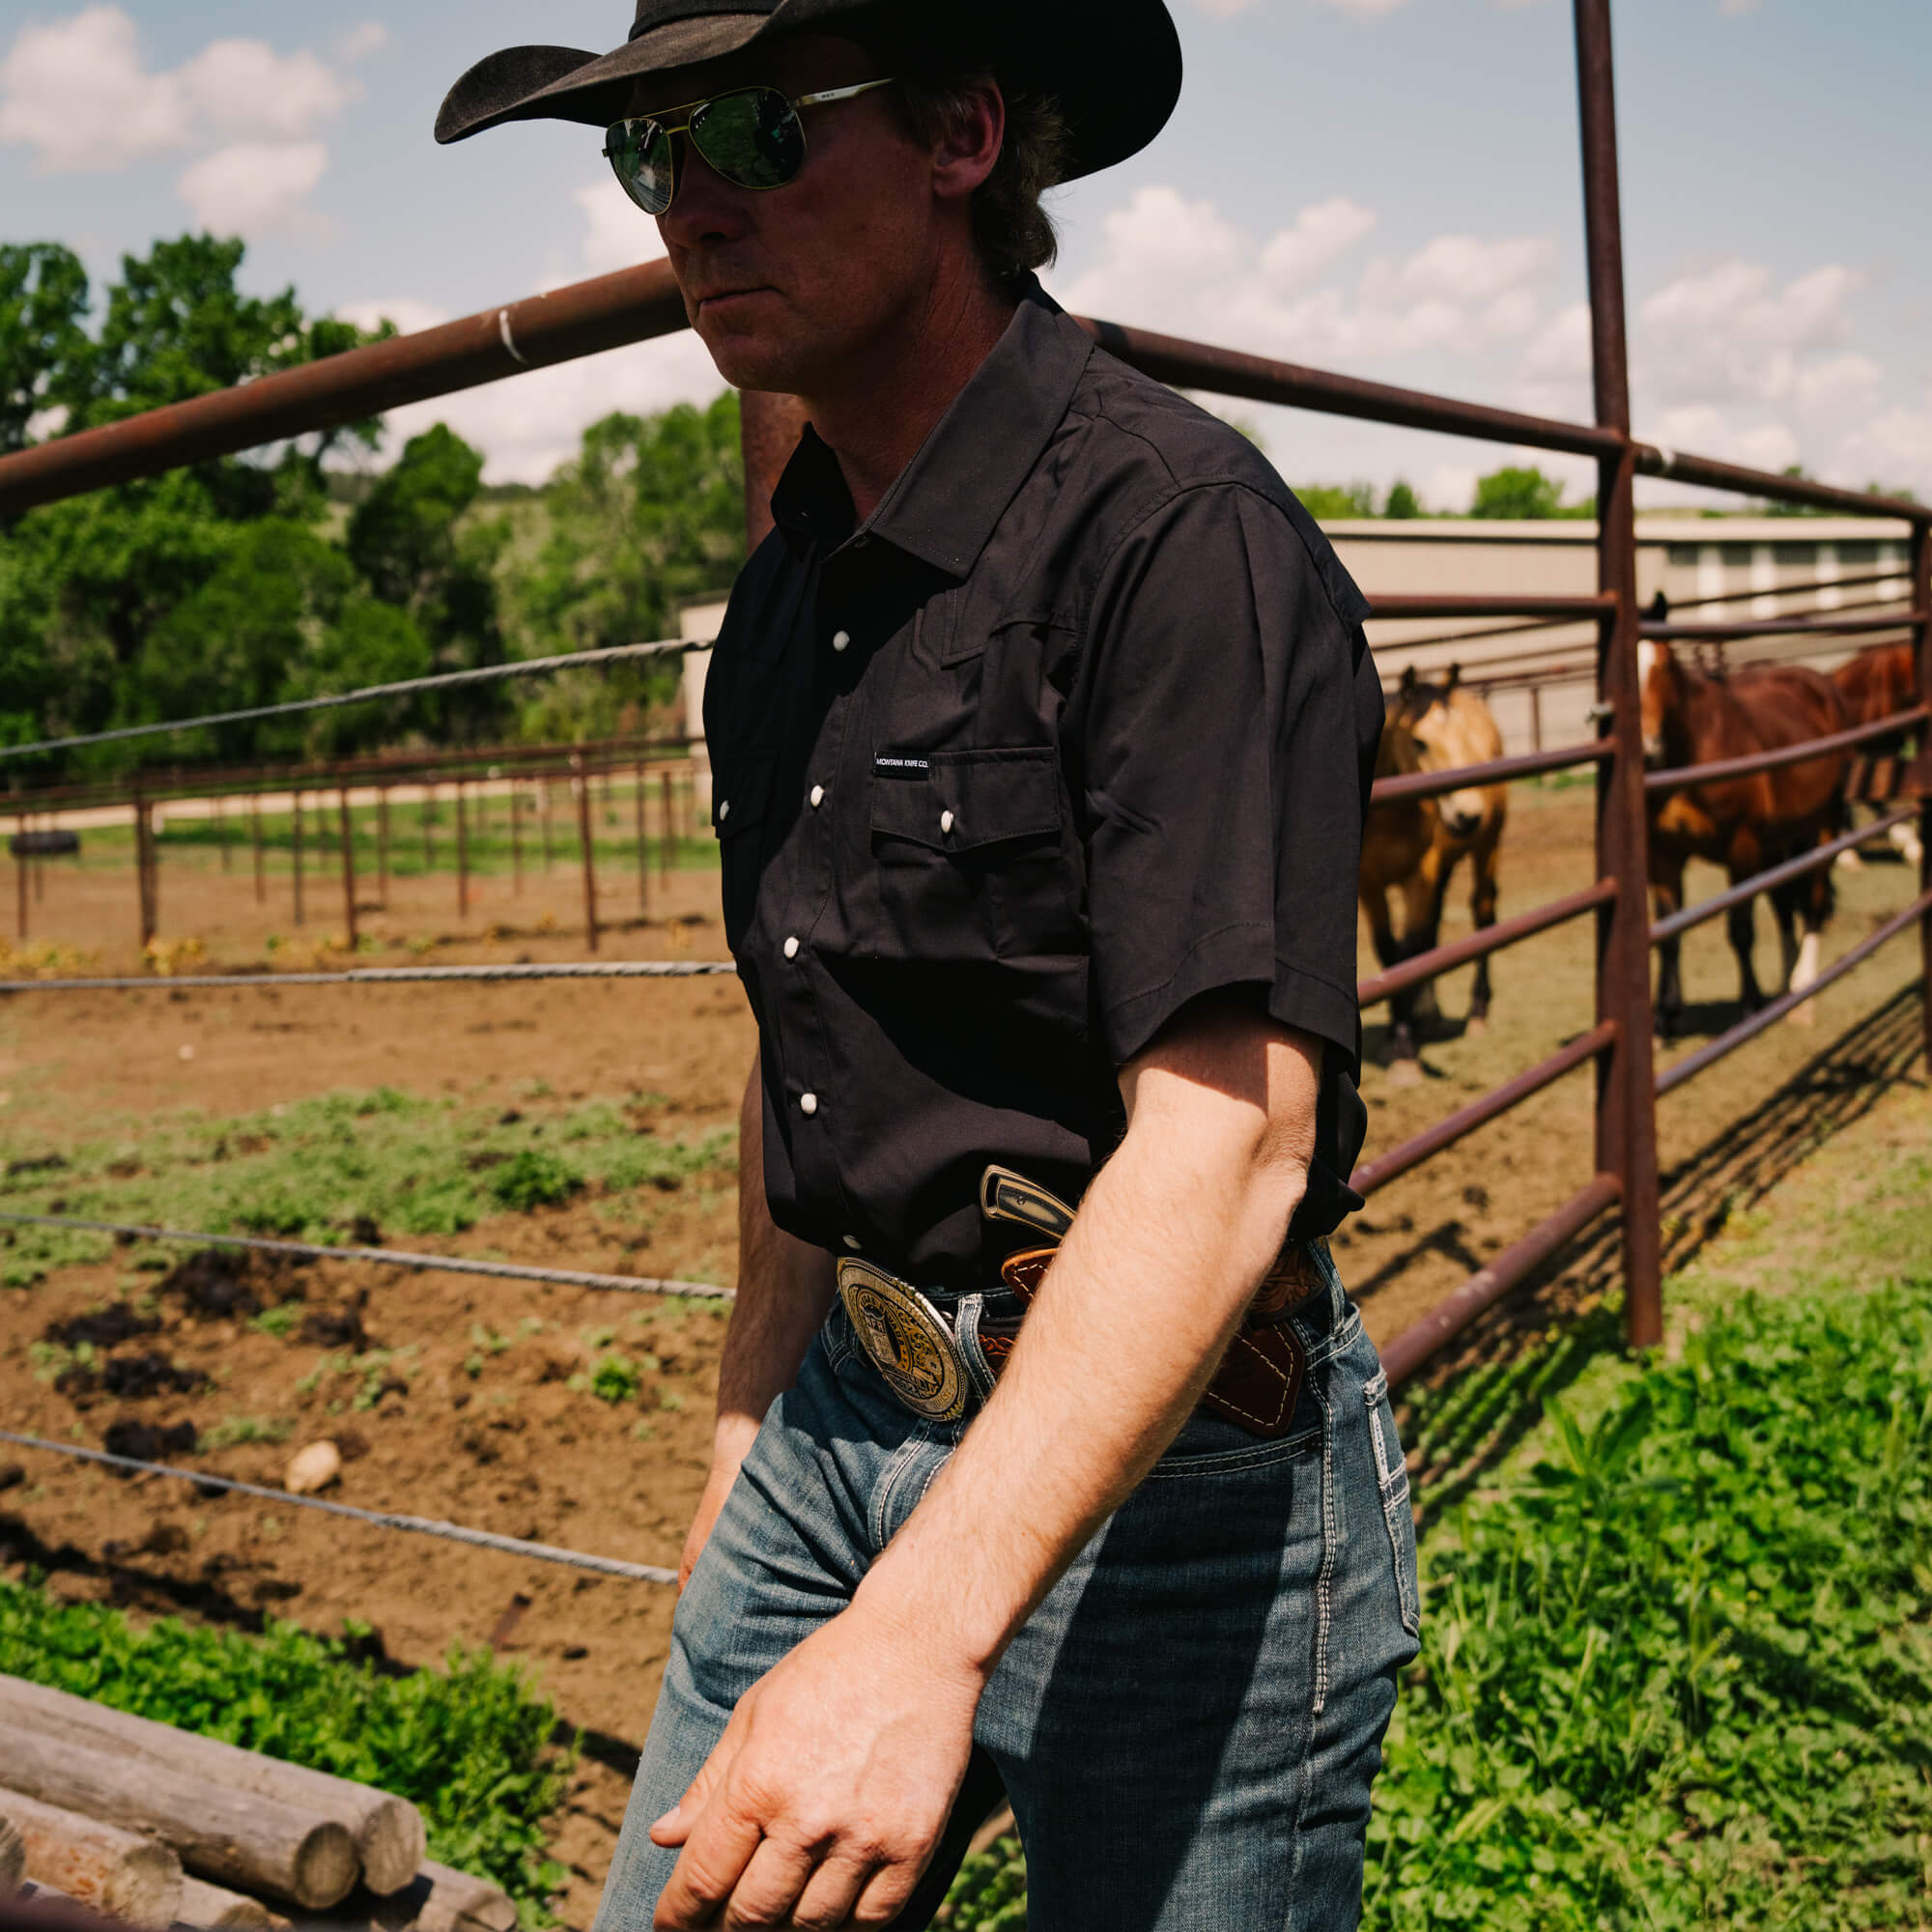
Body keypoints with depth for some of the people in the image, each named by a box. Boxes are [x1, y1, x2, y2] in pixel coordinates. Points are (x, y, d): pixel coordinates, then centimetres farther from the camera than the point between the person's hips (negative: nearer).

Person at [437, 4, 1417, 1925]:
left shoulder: (1176, 528, -17)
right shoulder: (794, 581, 9)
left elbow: (1229, 1140, -26)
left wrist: (923, 1633, -32)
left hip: (1169, 1461, -7)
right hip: (848, 1420, 7)